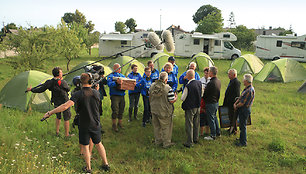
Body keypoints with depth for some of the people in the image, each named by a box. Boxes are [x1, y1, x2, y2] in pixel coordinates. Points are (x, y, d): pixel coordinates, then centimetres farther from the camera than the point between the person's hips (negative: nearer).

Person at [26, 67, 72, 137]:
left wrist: (31, 89, 11)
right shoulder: (63, 82, -24)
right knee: (66, 119, 9)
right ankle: (67, 134, 18)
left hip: (56, 103, 5)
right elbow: (68, 89, -5)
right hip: (64, 103, -5)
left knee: (58, 117, 26)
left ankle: (57, 132, 38)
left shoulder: (49, 82, -11)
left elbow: (40, 89, -6)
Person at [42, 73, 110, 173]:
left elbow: (65, 106, -27)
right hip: (96, 124, 4)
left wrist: (50, 113, -22)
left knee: (85, 146, 13)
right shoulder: (96, 93, -6)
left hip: (84, 126, -3)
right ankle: (105, 164, 28)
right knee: (98, 144, 20)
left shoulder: (78, 94, -18)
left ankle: (88, 168, 24)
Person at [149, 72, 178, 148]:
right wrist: (176, 97, 3)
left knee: (157, 126, 19)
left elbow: (150, 97, 9)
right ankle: (166, 143, 19)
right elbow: (172, 101, -18)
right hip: (164, 112, -5)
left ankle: (158, 141, 33)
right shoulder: (168, 88, -20)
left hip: (154, 110, 6)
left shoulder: (152, 86, -2)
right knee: (166, 127, 10)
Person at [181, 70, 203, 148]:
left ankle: (189, 143, 10)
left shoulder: (188, 86, -25)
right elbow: (201, 94, 9)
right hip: (198, 106, 7)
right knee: (196, 124, 19)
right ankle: (196, 139, 34)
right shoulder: (199, 83, -5)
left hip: (190, 108, -6)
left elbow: (183, 98, -17)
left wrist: (182, 95, 3)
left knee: (189, 125, 4)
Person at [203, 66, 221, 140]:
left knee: (211, 119, 3)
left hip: (210, 103, -9)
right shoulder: (218, 81, 1)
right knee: (214, 117, 23)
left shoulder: (211, 83, -26)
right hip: (216, 102, 9)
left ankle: (213, 135, 14)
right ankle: (218, 132, 34)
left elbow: (205, 93, -17)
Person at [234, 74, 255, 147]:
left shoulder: (249, 90, -25)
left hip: (244, 110, -10)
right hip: (242, 110, 10)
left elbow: (242, 103, -23)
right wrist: (235, 103, 3)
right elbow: (241, 97, 15)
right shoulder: (247, 88, 8)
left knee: (243, 126, 0)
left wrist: (236, 106, -7)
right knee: (241, 125, 21)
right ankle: (242, 138, 36)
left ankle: (243, 142, 10)